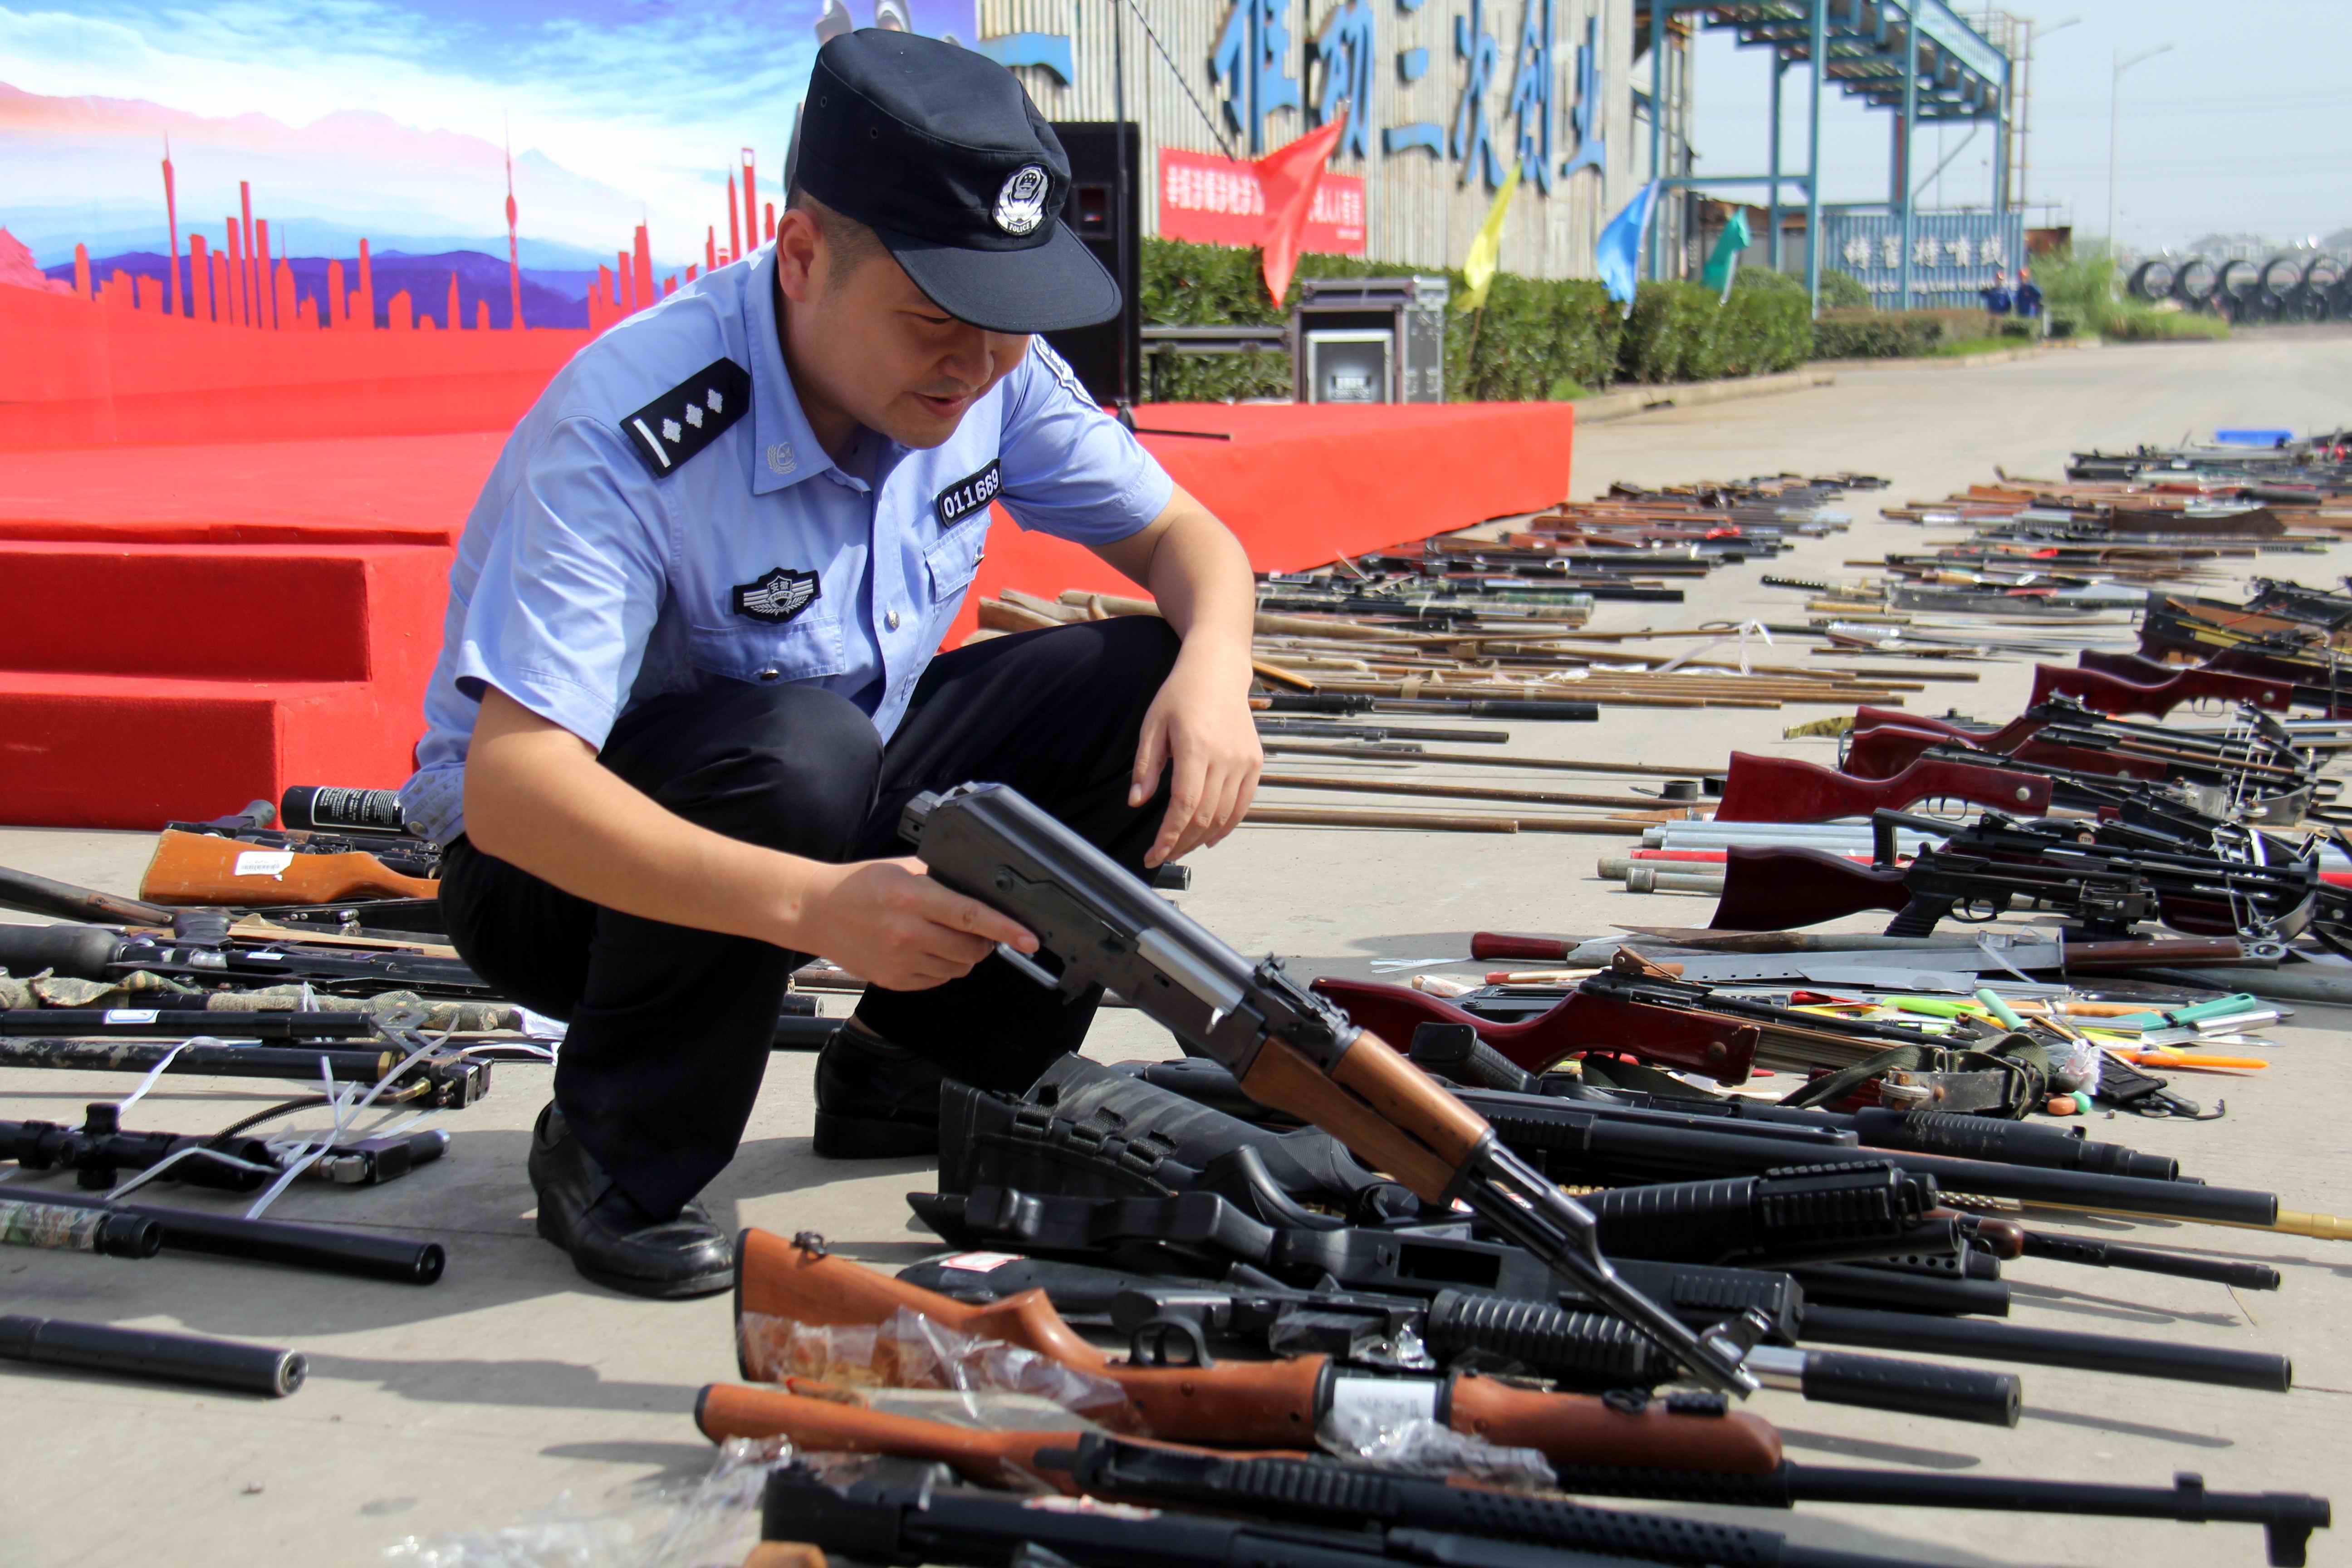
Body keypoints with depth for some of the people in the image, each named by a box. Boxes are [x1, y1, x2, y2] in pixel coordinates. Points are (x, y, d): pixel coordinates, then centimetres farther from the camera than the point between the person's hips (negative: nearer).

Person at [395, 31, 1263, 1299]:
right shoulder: (631, 432, -31)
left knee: (1148, 687, -11)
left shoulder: (990, 373, -12)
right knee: (797, 749, -38)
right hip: (565, 858, -6)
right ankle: (612, 1157, -14)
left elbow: (1183, 538, 0)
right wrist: (813, 903, -51)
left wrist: (1213, 671, -25)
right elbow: (509, 786, -39)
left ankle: (921, 1068, 4)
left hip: (831, 804, 6)